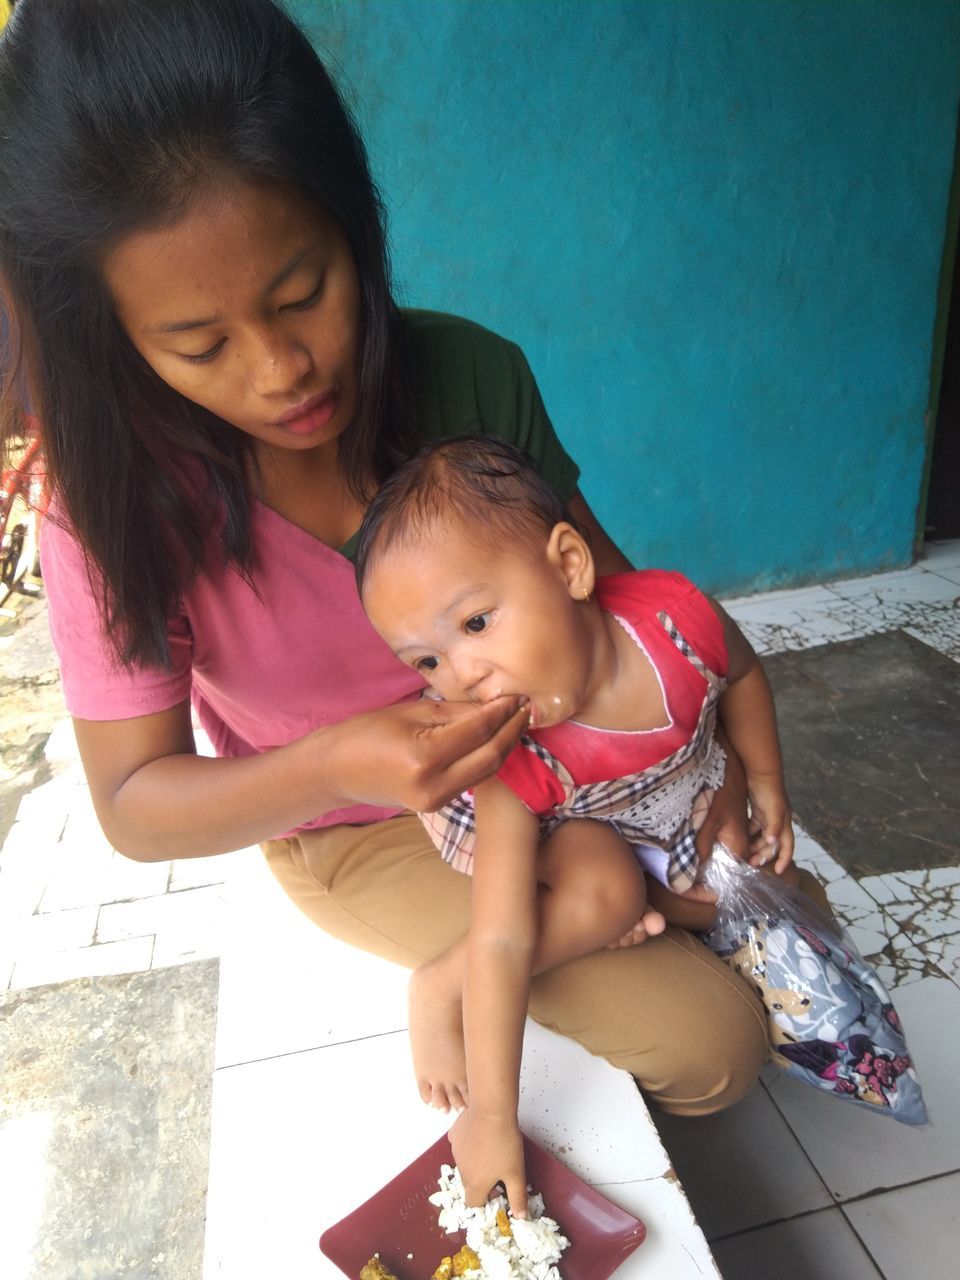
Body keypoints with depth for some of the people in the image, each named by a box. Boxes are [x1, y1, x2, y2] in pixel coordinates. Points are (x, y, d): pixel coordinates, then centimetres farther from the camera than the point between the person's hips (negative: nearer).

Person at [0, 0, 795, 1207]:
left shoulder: (472, 374, -18)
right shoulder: (121, 503, -22)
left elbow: (596, 570, -3)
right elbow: (132, 804, -17)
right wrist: (336, 767, -35)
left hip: (552, 763, 4)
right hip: (357, 835, -3)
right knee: (712, 1040, -8)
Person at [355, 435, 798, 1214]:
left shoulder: (677, 616, -35)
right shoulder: (515, 765, -40)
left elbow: (740, 674, -9)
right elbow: (502, 943, -38)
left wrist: (767, 784, 1)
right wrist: (492, 1119, -35)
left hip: (685, 802, 5)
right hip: (567, 829, -4)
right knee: (603, 891, -33)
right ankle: (441, 988, -13)